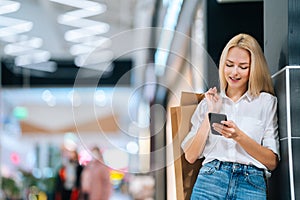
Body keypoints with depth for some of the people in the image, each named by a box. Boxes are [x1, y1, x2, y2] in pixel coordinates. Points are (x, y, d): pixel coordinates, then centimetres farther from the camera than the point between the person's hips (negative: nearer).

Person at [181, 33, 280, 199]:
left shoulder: (267, 102, 11)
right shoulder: (209, 102, 17)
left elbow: (272, 162, 4)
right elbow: (190, 156, 10)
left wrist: (238, 136, -8)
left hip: (252, 185, -1)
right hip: (211, 179, 1)